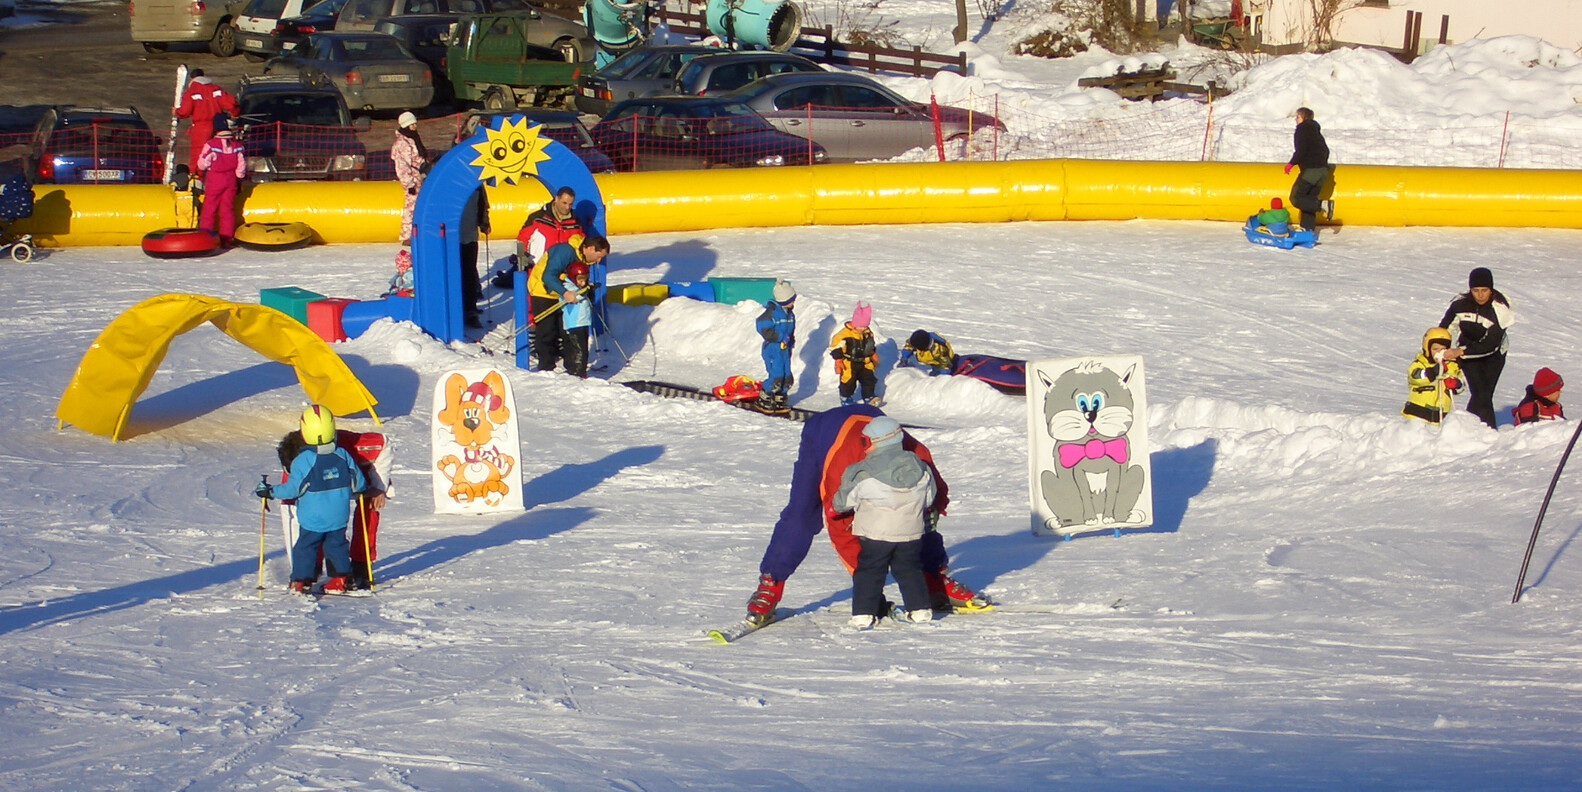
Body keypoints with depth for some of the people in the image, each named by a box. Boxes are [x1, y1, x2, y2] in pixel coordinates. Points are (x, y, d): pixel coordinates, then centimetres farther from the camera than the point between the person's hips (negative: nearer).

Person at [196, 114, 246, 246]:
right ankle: (227, 239, 7)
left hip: (214, 182, -4)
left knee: (209, 209, 4)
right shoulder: (237, 146, -2)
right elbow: (242, 166, 1)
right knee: (228, 209, 8)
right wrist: (239, 180, 16)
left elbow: (202, 164, -8)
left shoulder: (210, 145, -15)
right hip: (231, 182, 4)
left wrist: (201, 174, 14)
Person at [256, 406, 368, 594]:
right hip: (339, 518, 4)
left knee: (305, 547, 7)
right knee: (337, 545, 16)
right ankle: (339, 580, 17)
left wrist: (270, 491, 0)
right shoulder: (342, 456, -3)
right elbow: (358, 483, 4)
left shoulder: (302, 461, -17)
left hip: (312, 520, -4)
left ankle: (300, 582, 8)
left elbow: (292, 489, -14)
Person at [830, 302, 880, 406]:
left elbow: (871, 347, 21)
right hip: (849, 364, -5)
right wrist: (838, 360, -18)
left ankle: (869, 397, 16)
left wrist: (874, 356, 25)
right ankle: (846, 398, 22)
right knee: (849, 381, 3)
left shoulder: (868, 334, 3)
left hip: (864, 363, 5)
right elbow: (836, 347, -17)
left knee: (869, 379, 5)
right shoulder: (845, 333, -20)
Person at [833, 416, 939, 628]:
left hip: (875, 533, -4)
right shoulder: (918, 467, 1)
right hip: (910, 532, 4)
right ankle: (920, 609, 18)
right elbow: (929, 497, 12)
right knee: (909, 570, 18)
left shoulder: (862, 473, -14)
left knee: (868, 572, 4)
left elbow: (844, 501, -5)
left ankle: (863, 613, -2)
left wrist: (835, 506, 18)